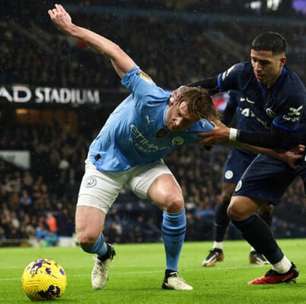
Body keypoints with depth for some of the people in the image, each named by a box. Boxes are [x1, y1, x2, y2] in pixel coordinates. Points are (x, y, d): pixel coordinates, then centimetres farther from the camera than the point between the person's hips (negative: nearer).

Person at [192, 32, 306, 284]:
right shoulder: (244, 73, -14)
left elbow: (276, 138, -27)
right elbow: (212, 85, 6)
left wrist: (230, 135, -27)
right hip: (277, 151, 7)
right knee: (238, 209, -2)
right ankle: (283, 269, 9)